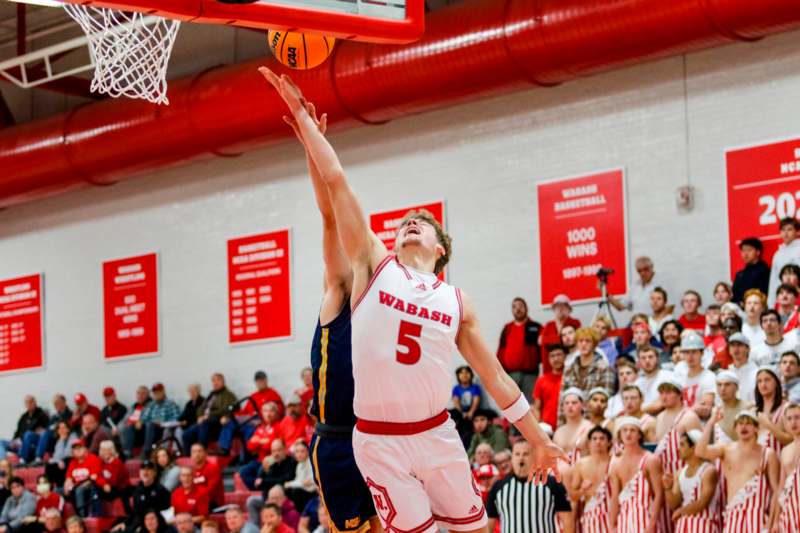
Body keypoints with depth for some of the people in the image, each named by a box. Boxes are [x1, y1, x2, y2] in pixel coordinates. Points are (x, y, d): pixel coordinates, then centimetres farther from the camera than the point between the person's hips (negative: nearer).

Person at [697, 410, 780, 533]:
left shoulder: (768, 454, 4)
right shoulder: (726, 449, 10)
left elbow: (776, 489, 1)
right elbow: (700, 451, -8)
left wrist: (772, 521, -9)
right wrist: (711, 423, -8)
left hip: (757, 516, -3)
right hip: (733, 516, 3)